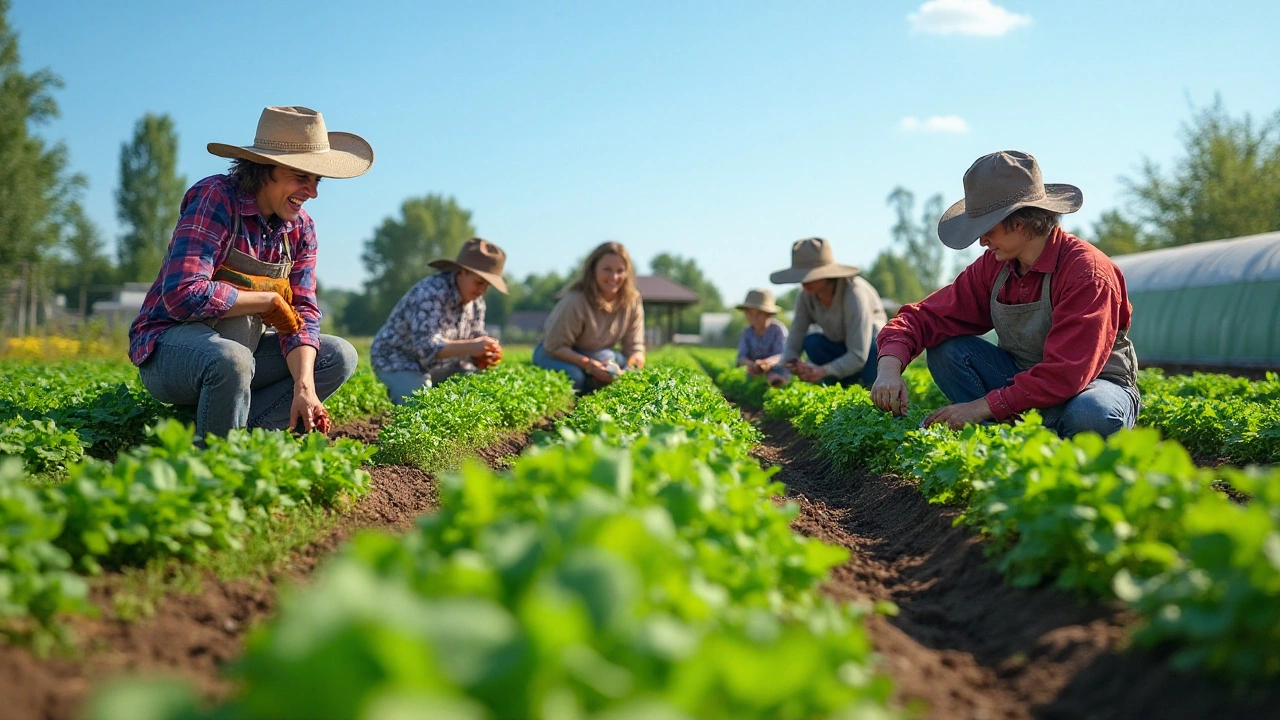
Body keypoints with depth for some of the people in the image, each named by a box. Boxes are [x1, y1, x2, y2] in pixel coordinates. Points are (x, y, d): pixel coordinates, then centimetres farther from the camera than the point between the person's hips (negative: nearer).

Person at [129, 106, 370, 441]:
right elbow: (183, 296, -30)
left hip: (242, 343, 7)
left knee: (340, 356, -4)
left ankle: (243, 432, -15)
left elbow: (302, 312, -5)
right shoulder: (215, 199, -19)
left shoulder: (300, 229, 2)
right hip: (169, 343, -7)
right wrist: (271, 301, -18)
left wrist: (304, 387, -23)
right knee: (231, 359, -38)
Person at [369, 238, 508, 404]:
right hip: (398, 360, -8)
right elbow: (426, 345, -38)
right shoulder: (431, 293, -30)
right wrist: (470, 347, -50)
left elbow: (475, 339, -5)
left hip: (440, 363, 8)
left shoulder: (476, 301, -5)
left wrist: (485, 356, -29)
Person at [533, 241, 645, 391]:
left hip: (598, 355, 5)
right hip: (555, 355, -5)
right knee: (573, 376, -37)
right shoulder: (575, 301, -29)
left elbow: (634, 346, -7)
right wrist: (590, 365, -37)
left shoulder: (632, 301, -14)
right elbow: (555, 346, -25)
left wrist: (636, 361, -31)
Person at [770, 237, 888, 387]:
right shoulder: (806, 298, -17)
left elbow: (859, 356, -37)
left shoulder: (854, 294, -32)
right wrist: (792, 363, -41)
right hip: (841, 351, 4)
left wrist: (823, 371, -50)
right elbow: (792, 345, -17)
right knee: (812, 342, -25)